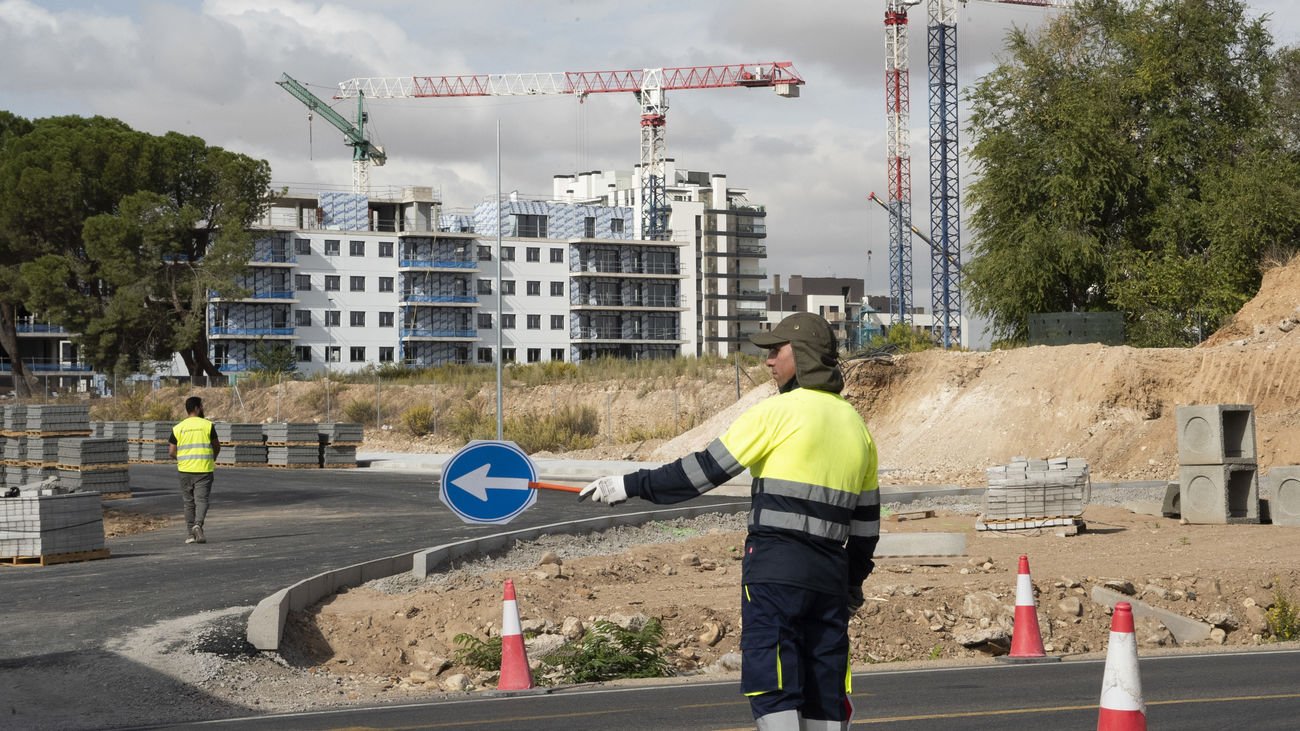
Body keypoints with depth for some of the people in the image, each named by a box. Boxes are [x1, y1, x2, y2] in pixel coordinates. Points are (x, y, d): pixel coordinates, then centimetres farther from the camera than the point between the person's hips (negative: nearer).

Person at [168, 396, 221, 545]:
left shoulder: (178, 428, 2)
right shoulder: (207, 425, -3)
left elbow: (171, 452, 1)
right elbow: (217, 447, 5)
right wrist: (212, 459, 24)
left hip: (185, 470, 2)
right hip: (204, 469, -2)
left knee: (189, 502, 12)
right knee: (201, 500, -2)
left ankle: (190, 533, 13)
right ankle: (198, 524, -26)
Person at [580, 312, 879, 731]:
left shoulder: (779, 411, -6)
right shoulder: (856, 425, 15)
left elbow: (706, 469, -7)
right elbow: (866, 519, 19)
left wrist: (632, 485, -1)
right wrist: (852, 582, 29)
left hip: (775, 569, -7)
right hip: (830, 576, 7)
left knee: (771, 687, -6)